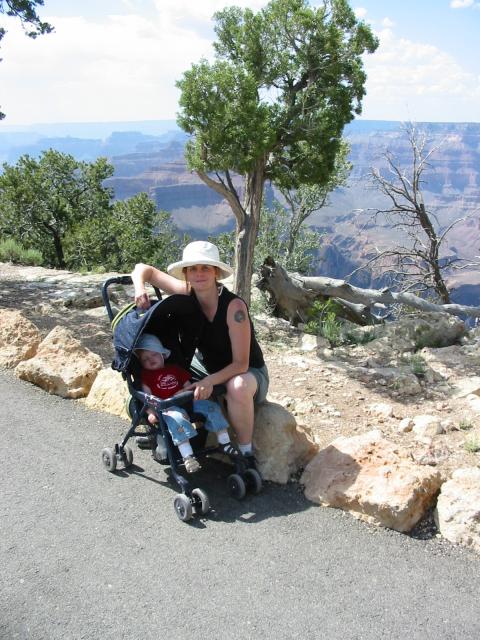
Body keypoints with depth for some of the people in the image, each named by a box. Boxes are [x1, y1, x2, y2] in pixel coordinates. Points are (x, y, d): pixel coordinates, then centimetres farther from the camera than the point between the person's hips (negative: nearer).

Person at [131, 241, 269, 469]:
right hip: (206, 366, 5)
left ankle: (246, 452, -19)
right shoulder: (188, 293, -12)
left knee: (238, 387, -40)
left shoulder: (234, 306, -27)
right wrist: (140, 288, -23)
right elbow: (144, 269, -2)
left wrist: (210, 381, -41)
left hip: (248, 372, -5)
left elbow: (240, 364, -26)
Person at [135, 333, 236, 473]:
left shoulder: (175, 368, 25)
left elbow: (188, 386, 20)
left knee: (211, 406, -12)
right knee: (177, 418, -38)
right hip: (166, 408, -5)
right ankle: (187, 456, -43)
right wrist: (151, 412, -15)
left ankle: (225, 442, -6)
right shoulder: (145, 375, 13)